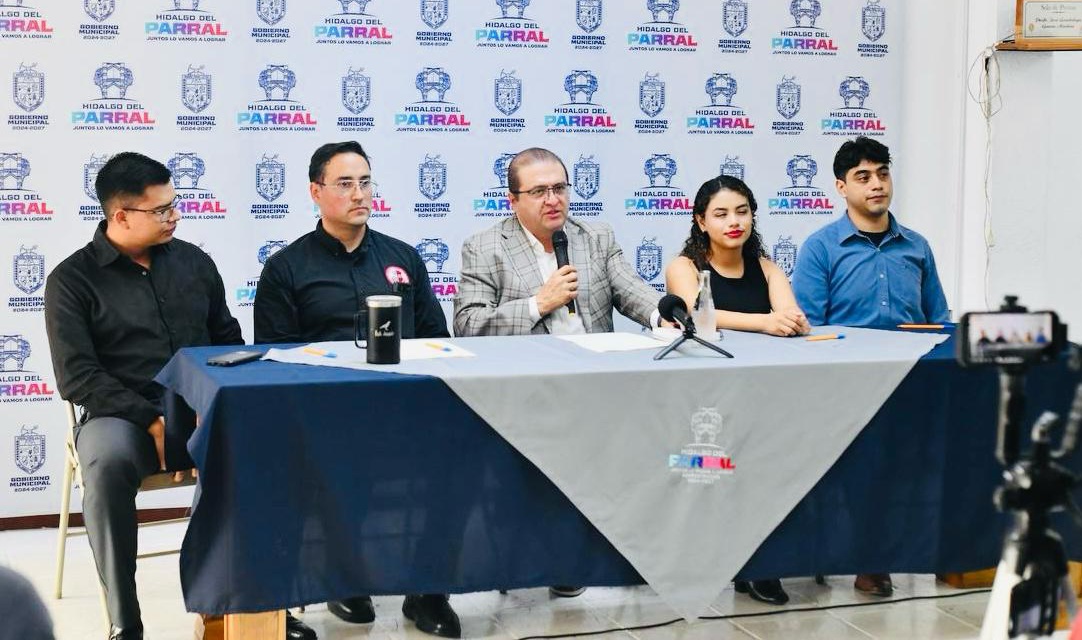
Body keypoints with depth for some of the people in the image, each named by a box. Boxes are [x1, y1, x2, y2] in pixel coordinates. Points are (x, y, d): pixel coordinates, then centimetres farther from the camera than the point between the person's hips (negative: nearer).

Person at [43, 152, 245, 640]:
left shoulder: (194, 261, 13)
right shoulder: (72, 279, 1)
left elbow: (228, 340, 18)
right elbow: (76, 377, -7)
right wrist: (153, 421, -18)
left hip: (202, 411, 3)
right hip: (120, 416, -3)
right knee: (107, 464, -39)